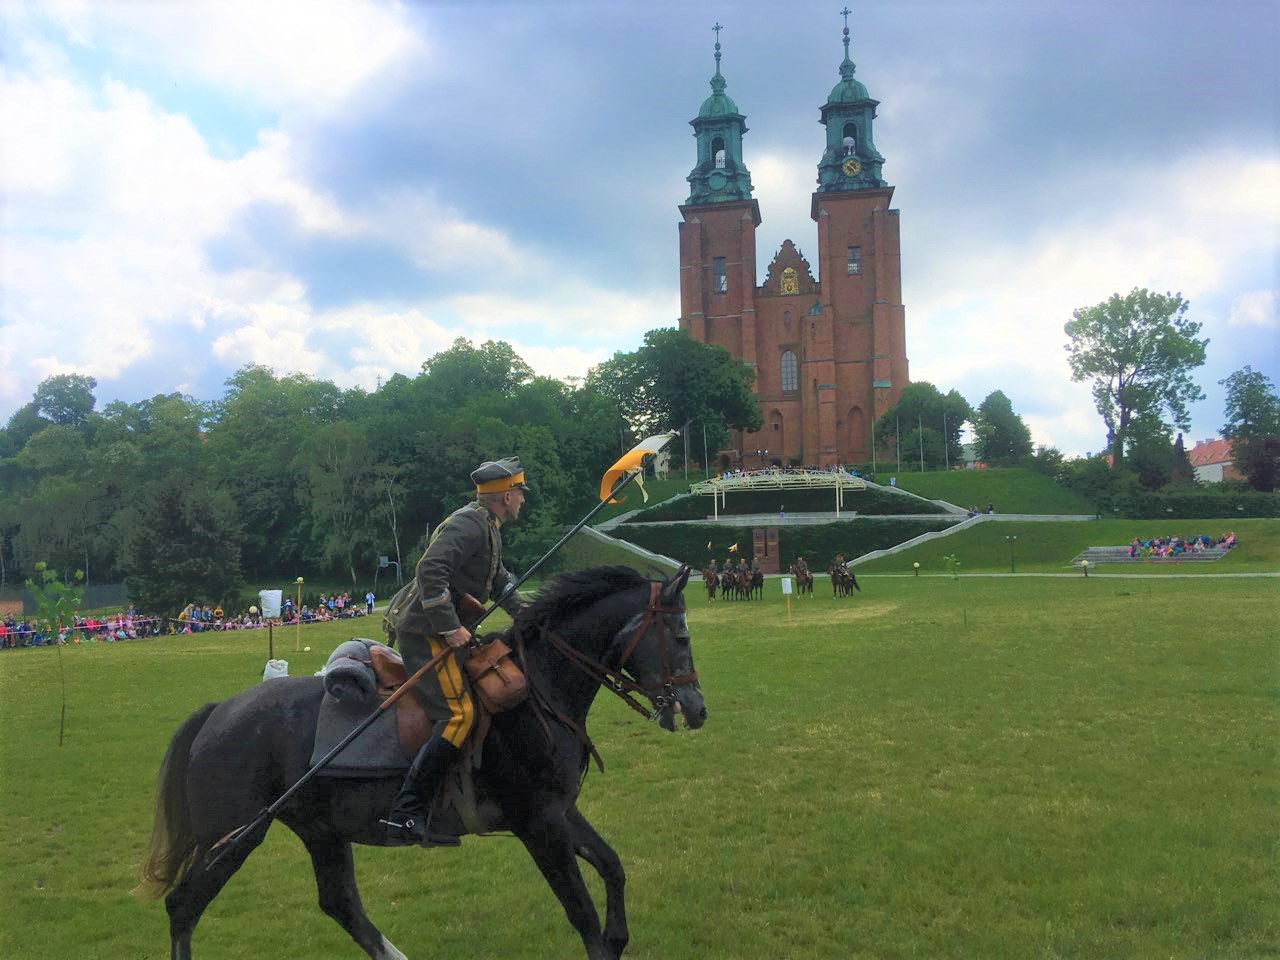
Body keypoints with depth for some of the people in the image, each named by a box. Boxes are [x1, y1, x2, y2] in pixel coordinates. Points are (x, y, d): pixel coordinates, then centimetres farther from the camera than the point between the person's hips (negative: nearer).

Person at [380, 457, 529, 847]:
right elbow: (430, 572, -26)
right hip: (425, 631, -11)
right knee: (459, 713, -20)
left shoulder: (487, 528, 19)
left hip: (440, 629, 11)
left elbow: (498, 580, 31)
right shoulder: (469, 524, -15)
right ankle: (407, 814, -21)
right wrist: (450, 628, -25)